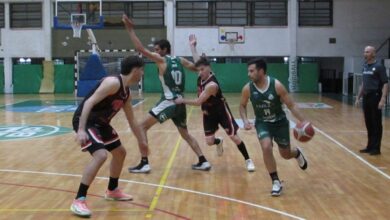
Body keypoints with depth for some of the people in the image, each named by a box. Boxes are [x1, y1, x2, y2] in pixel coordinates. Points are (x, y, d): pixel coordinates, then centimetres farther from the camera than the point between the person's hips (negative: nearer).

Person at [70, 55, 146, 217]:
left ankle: (112, 190, 39)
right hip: (85, 120, -10)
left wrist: (142, 141, 28)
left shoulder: (127, 93, 10)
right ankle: (78, 201, -19)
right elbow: (89, 102, -27)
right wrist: (81, 130, -34)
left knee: (120, 153, 19)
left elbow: (132, 121, 22)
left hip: (100, 122, 10)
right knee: (101, 155, -26)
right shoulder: (113, 82, -20)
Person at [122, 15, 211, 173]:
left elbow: (140, 49, -11)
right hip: (180, 103, 7)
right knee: (185, 134, 23)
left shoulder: (161, 60, -5)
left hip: (168, 103, -7)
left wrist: (130, 29, -7)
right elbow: (197, 68, 20)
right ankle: (203, 162, 17)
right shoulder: (180, 61, 11)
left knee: (142, 127, 3)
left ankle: (144, 164, -2)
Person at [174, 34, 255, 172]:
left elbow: (198, 102, -30)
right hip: (208, 113, 6)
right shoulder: (201, 75, -10)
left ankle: (248, 160, 8)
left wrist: (182, 101, -23)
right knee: (209, 141, -1)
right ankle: (219, 142, 35)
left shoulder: (212, 85, -32)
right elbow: (197, 61, 7)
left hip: (221, 111, -6)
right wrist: (192, 46, 8)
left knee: (233, 136, -5)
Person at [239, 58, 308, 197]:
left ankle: (297, 153, 50)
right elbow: (242, 105, 3)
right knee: (266, 148, -25)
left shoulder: (276, 85, -22)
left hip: (280, 122, -1)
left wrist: (303, 121, -22)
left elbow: (291, 105, -14)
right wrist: (245, 120, -15)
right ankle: (276, 182, -8)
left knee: (285, 154, 9)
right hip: (262, 123, 1)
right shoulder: (247, 88, -16)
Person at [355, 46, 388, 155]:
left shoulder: (379, 66, -9)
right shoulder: (365, 66, 12)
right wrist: (358, 97, 18)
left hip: (375, 97, -7)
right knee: (368, 124, 11)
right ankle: (370, 146, 19)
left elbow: (385, 84, -13)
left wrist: (383, 99, -21)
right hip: (366, 97, 7)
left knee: (376, 124, -1)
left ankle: (376, 148, 4)